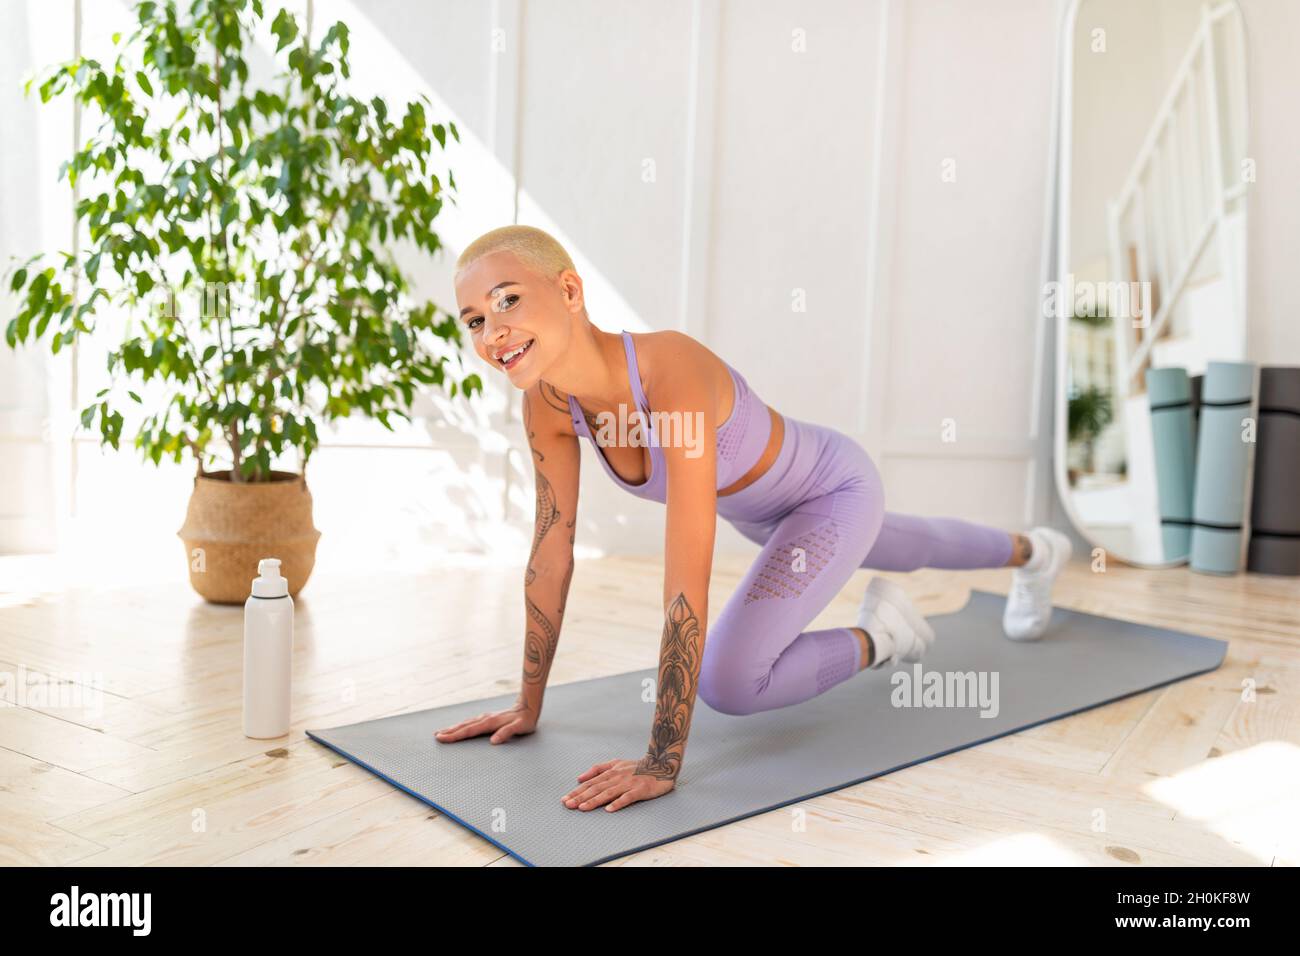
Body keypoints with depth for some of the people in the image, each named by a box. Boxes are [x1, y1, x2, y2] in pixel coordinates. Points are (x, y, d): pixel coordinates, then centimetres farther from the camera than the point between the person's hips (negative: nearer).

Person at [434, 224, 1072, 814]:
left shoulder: (672, 370, -45)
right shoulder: (547, 401, -23)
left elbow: (688, 585, -46)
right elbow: (551, 555, -14)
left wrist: (661, 763, -42)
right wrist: (528, 706, -10)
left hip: (835, 491, -6)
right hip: (761, 509, 7)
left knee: (726, 682, -20)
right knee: (914, 554, 34)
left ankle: (876, 636, 9)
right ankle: (1031, 551, 68)